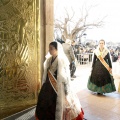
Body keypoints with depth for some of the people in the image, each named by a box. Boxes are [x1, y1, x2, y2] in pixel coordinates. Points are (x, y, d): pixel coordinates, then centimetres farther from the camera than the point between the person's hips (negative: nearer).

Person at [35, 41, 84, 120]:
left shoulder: (62, 60, -15)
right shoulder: (49, 60, 4)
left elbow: (66, 75, -14)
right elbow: (46, 73, 12)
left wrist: (67, 89, -13)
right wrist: (44, 84, 15)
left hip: (58, 87, -6)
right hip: (49, 86, 7)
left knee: (58, 105, 9)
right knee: (45, 103, 15)